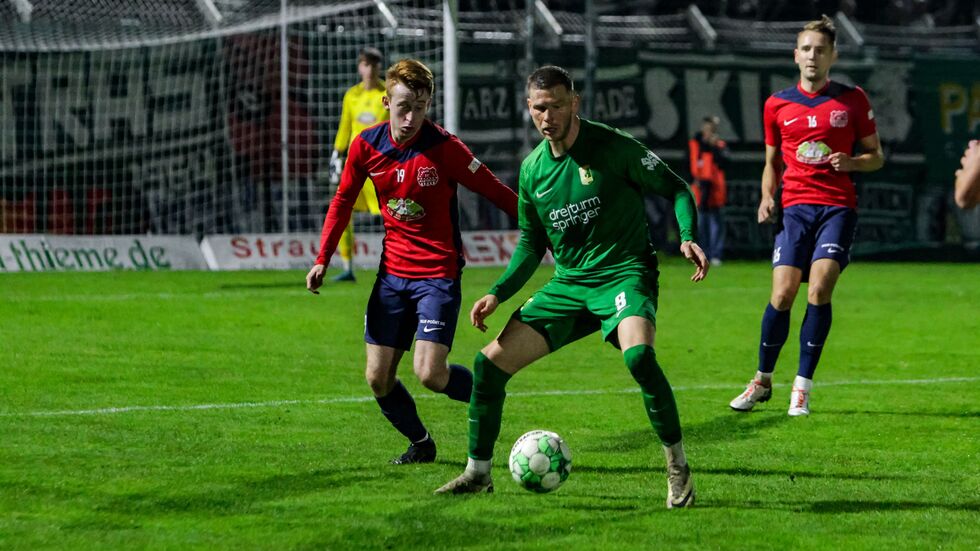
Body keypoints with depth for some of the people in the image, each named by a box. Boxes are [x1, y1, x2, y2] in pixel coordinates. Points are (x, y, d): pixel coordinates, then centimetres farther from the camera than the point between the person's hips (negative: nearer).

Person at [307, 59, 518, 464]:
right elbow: (343, 201, 12)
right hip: (392, 273, 5)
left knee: (430, 374, -18)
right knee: (378, 378, 2)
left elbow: (497, 193, -9)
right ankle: (420, 444, 26)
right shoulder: (366, 146, -2)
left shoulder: (444, 148, -15)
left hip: (438, 273, -5)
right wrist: (322, 259, 7)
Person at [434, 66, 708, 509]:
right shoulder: (533, 168, 6)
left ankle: (678, 469, -18)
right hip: (568, 284, 6)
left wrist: (688, 237, -21)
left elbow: (675, 189, -3)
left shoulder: (612, 147, -11)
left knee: (638, 355, -35)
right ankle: (478, 472, 16)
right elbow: (532, 243, 18)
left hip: (624, 273, -6)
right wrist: (498, 294, 6)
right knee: (490, 362, -2)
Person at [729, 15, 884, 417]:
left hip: (838, 206, -1)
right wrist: (767, 198, 2)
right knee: (783, 294, -10)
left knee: (819, 289, -17)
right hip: (795, 206, 1)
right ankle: (762, 381, 9)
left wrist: (852, 162, -11)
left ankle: (802, 387, -7)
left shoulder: (852, 99, 5)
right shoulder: (777, 105, 9)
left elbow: (876, 156, 11)